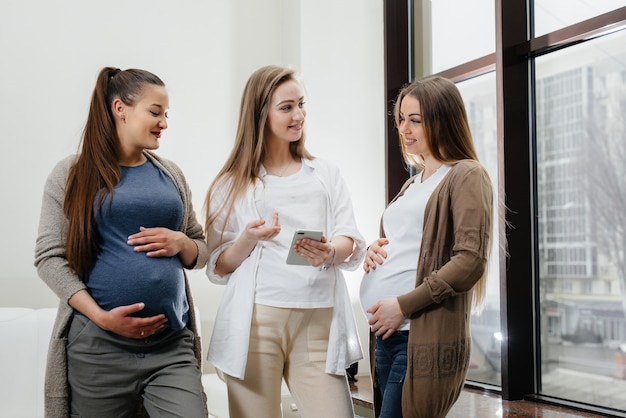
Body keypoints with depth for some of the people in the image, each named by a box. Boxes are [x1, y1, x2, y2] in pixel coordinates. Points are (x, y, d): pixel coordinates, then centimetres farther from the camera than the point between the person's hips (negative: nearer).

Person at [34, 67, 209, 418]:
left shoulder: (171, 175, 13)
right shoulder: (72, 174, 2)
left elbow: (201, 250, 18)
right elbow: (50, 256, -4)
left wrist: (179, 242, -5)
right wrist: (100, 316, -14)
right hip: (98, 347, -2)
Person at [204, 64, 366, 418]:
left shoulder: (326, 173, 15)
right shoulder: (232, 184, 8)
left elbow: (352, 246, 7)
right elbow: (218, 268, 6)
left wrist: (329, 252, -15)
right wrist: (248, 240, -13)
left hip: (318, 322, 2)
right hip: (256, 321, -1)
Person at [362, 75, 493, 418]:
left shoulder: (466, 176, -5)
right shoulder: (413, 184, 20)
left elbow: (470, 261, -15)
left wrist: (404, 305, -16)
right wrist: (374, 249, 5)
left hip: (425, 335, -8)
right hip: (387, 330, 8)